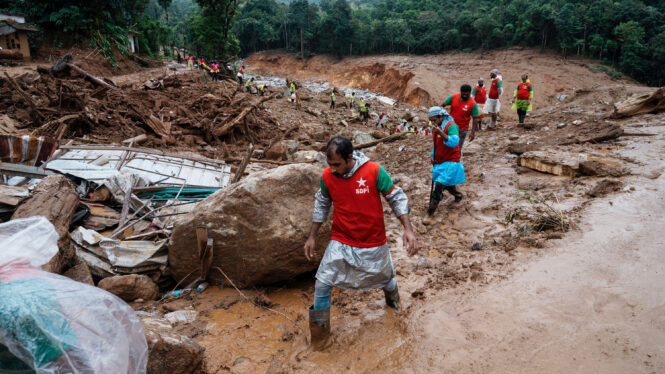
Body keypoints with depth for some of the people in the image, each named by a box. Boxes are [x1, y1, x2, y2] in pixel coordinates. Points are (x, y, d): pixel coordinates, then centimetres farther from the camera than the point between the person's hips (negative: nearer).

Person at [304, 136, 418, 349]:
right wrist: (312, 237, 7)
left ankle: (392, 300, 58)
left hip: (374, 243, -1)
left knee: (386, 278, 22)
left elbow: (397, 198, -10)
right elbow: (321, 205, 5)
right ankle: (320, 330, 15)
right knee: (322, 285, -7)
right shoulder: (327, 177, -13)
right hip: (341, 243, 1)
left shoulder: (374, 171, -21)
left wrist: (408, 230, -18)